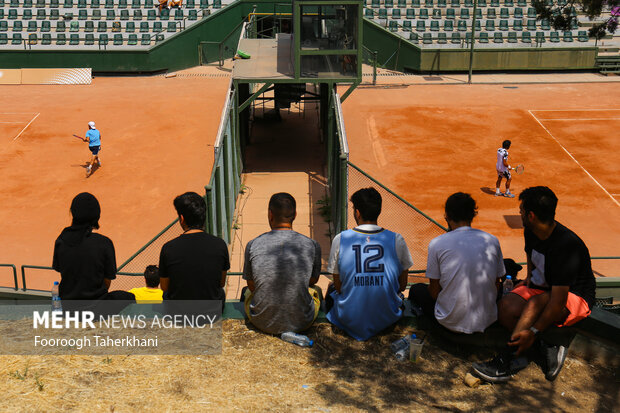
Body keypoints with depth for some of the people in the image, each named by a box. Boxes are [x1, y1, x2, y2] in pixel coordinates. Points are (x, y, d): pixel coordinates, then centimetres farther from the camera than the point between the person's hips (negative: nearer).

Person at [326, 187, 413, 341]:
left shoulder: (340, 239, -9)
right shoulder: (397, 240, -8)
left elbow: (338, 286, 0)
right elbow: (402, 285, 3)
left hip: (350, 321, -1)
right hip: (387, 320, 1)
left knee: (332, 290, 33)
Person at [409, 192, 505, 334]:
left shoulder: (437, 244, -11)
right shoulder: (492, 241, -3)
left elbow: (434, 292, -5)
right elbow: (496, 284, 7)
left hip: (452, 322, -2)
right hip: (487, 320, 2)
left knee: (416, 289, 25)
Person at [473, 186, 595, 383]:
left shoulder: (566, 246, -31)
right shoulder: (531, 232, -4)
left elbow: (558, 301, -33)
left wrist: (534, 332, -33)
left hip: (576, 298, -8)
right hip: (542, 287, 8)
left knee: (536, 303, -39)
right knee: (505, 306, -21)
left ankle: (507, 361, -34)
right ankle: (547, 348, -21)